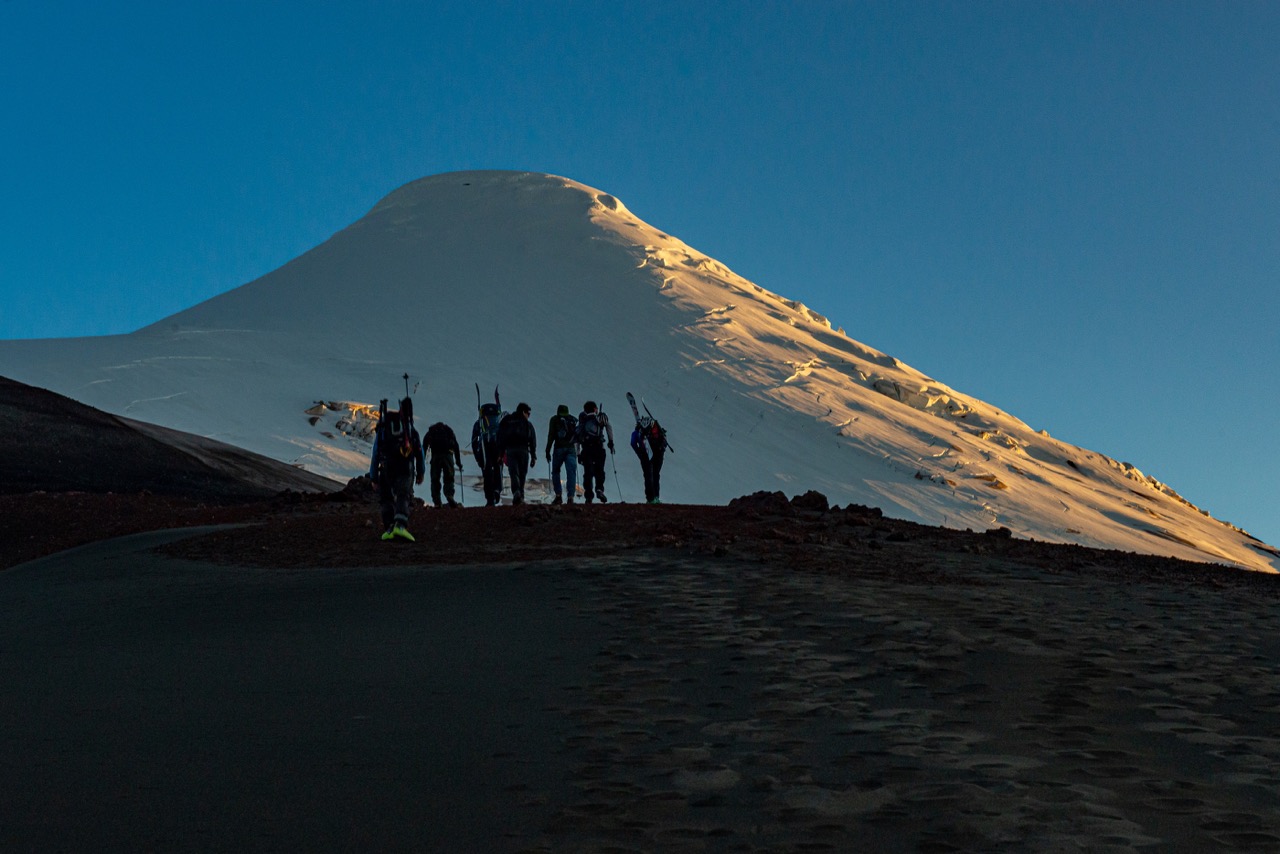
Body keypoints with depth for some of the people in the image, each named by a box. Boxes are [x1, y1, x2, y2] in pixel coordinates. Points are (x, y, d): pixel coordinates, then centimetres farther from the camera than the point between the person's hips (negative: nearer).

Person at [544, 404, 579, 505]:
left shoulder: (555, 419, 7)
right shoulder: (574, 420, 15)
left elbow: (551, 436, -1)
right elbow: (578, 436, 15)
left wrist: (548, 450, -1)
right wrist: (578, 451, 22)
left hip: (559, 448, -2)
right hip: (572, 449, 2)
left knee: (555, 472, 12)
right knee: (571, 473, -2)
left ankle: (558, 496, 2)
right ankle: (571, 497, -11)